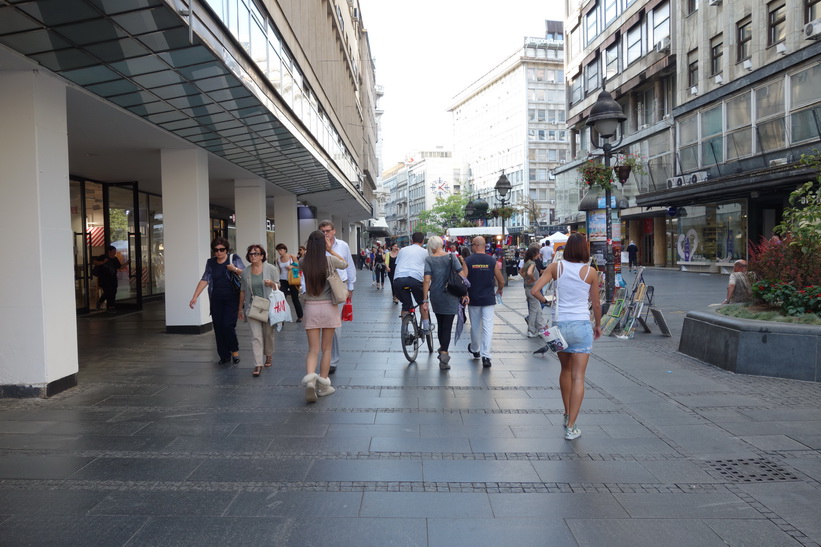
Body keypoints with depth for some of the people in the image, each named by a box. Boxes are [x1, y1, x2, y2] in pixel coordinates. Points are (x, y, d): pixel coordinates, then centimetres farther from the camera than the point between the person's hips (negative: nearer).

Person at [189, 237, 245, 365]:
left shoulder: (234, 259, 2)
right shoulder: (210, 262, 10)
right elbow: (204, 280, 7)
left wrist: (235, 269, -21)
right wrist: (195, 297, 0)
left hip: (232, 299, -3)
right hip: (216, 300, 4)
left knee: (228, 325, -13)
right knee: (218, 328, 3)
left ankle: (235, 350, 10)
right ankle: (224, 355, 16)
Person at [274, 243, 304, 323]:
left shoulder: (292, 257, -4)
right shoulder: (278, 260, 5)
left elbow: (299, 267, -3)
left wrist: (292, 266, -20)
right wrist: (278, 282, 15)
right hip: (283, 281, 2)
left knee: (295, 299, 8)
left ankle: (300, 317, 25)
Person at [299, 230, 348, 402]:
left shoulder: (303, 263, -3)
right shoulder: (330, 260, -8)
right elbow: (346, 264, 14)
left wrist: (314, 246, 15)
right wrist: (331, 250, 13)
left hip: (311, 307, 1)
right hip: (328, 306, -1)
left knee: (313, 349, 5)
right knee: (326, 348, 11)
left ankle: (310, 378, -19)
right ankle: (323, 385, 17)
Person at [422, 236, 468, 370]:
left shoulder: (428, 259, -4)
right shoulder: (452, 257, -5)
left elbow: (427, 280, -11)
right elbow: (463, 275, -9)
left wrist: (425, 299, -8)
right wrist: (463, 261, 6)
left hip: (435, 296, 2)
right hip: (450, 297, -2)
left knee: (440, 324, 20)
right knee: (447, 326, -2)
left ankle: (442, 348, 37)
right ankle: (444, 353, -16)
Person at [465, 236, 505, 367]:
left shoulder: (467, 261, -4)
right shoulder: (492, 261, -2)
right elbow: (501, 281, 3)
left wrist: (464, 294, -2)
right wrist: (500, 290, 22)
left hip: (473, 299, 1)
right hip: (489, 299, 0)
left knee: (475, 326, 15)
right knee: (488, 326, -1)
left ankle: (475, 350, 36)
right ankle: (485, 356, -9)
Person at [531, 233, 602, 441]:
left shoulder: (556, 267, -2)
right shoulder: (591, 272, -4)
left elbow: (535, 290, -10)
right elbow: (596, 303, 4)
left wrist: (547, 301, 8)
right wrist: (598, 325, 19)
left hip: (560, 324, 2)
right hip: (581, 325, -2)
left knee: (565, 370, 22)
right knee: (578, 377, -1)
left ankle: (567, 414, 34)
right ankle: (570, 427, -2)